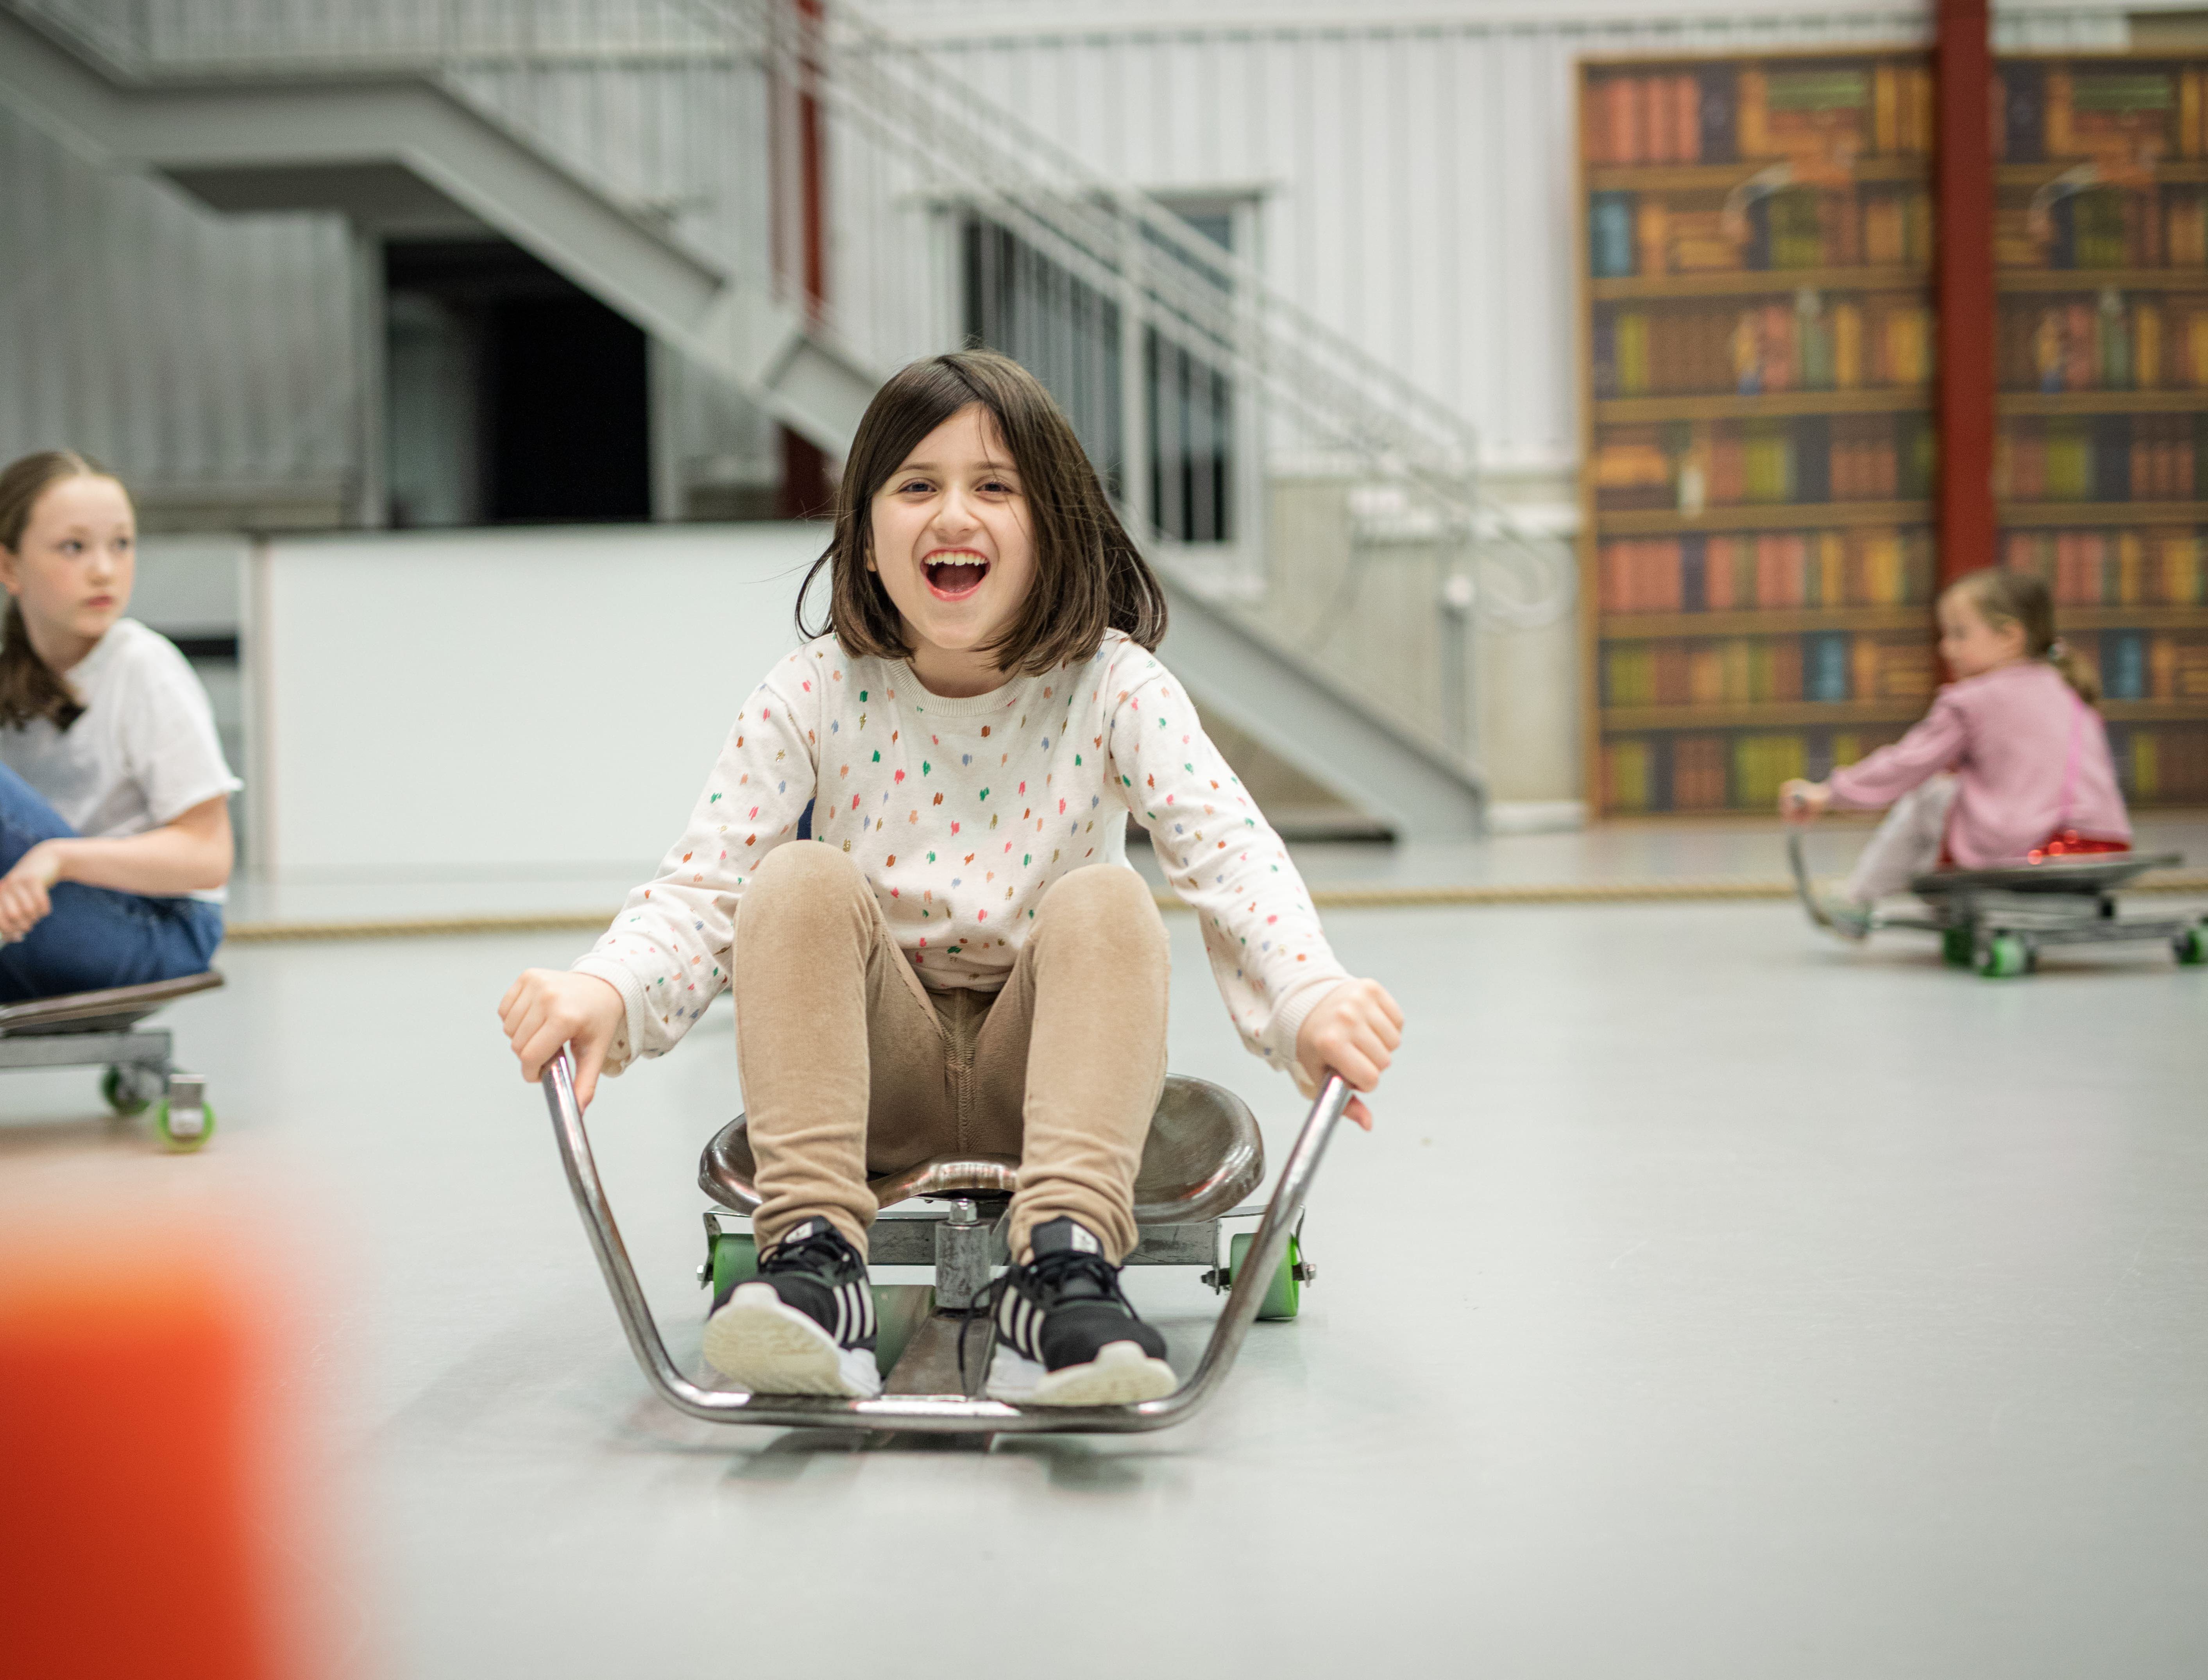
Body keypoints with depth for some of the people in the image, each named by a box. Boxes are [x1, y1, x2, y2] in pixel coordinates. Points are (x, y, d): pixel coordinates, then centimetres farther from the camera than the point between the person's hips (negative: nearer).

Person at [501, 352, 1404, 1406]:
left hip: (1041, 1078, -1)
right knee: (801, 880, -25)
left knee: (1103, 900, -28)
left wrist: (1311, 999, -42)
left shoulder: (1113, 688, -7)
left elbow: (1233, 856, -21)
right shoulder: (814, 698, -4)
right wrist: (603, 990, -32)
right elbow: (700, 892, -9)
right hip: (879, 1086, 1)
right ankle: (811, 1261, -36)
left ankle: (1064, 1271, -42)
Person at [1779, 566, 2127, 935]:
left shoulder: (1972, 701, 1)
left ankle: (1856, 901, 25)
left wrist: (1827, 793, 15)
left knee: (1922, 800, 16)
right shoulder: (2074, 698, 20)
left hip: (2013, 852, -6)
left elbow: (1907, 763, 5)